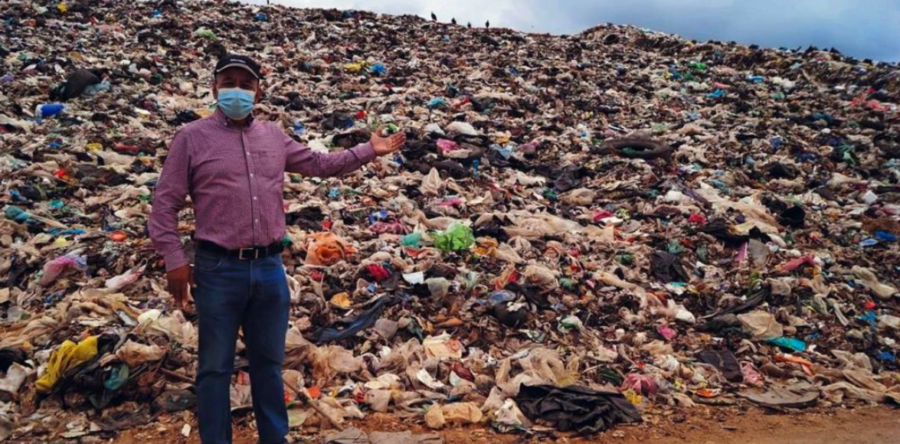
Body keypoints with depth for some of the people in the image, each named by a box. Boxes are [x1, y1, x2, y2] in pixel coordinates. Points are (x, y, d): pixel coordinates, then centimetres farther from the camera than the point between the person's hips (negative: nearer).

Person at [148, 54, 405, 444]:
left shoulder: (274, 137, 10)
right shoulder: (192, 137, -2)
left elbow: (320, 164, 21)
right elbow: (164, 204, -2)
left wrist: (369, 151, 15)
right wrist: (175, 261, -9)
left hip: (270, 268, 4)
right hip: (219, 270, -4)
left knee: (268, 363, 17)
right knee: (216, 367, 8)